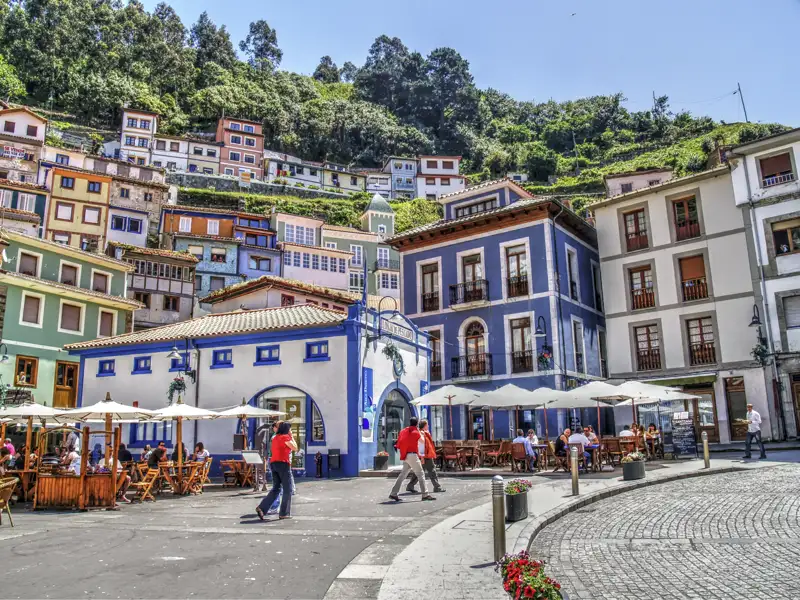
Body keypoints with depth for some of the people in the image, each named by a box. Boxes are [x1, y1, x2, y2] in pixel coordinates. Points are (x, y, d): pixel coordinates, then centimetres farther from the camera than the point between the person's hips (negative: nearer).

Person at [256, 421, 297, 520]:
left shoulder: (275, 438, 18)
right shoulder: (285, 437, -7)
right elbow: (295, 448, -2)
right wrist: (291, 436, 6)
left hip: (273, 464, 8)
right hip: (283, 464, -8)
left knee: (276, 489, 12)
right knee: (287, 489, 2)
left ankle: (261, 508, -2)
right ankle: (284, 513, 4)